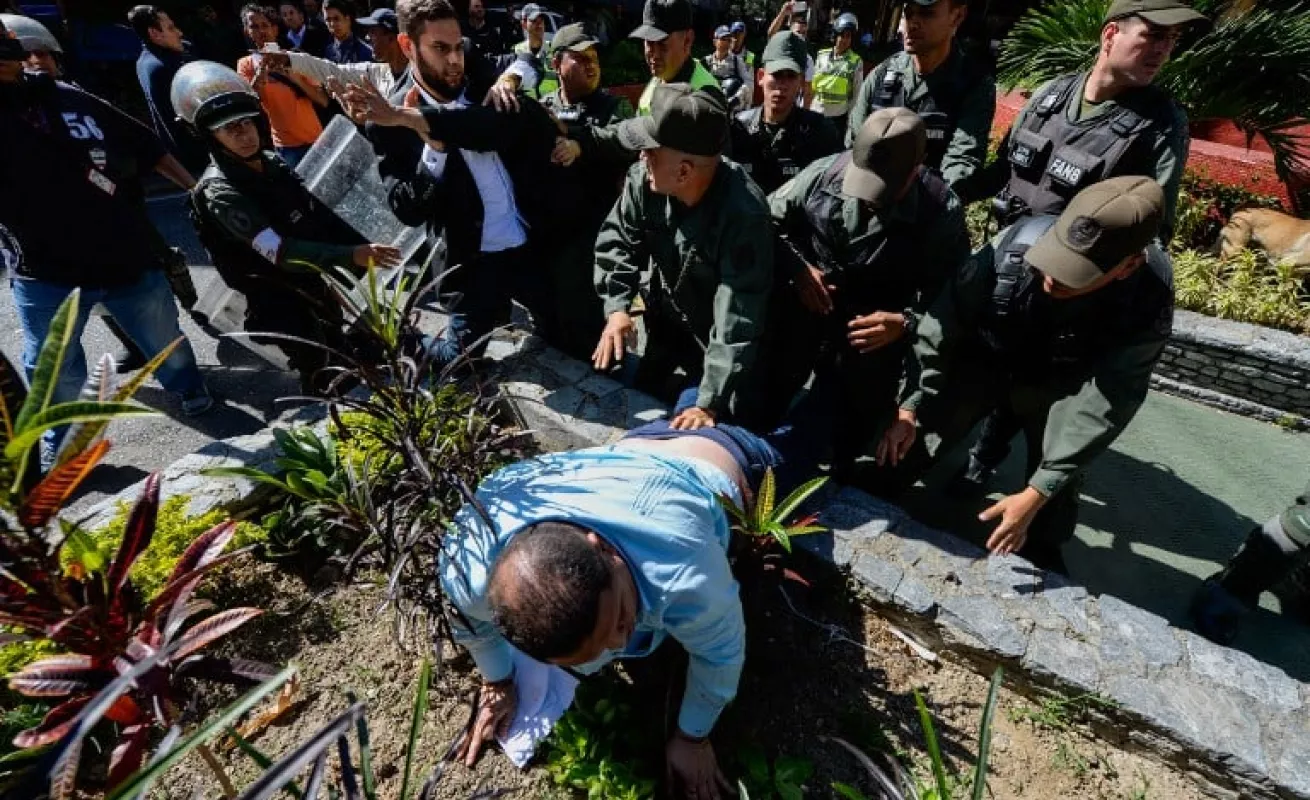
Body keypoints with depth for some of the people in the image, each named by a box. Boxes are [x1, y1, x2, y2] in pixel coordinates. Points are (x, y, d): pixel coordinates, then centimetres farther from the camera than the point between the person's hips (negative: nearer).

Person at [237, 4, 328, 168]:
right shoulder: (246, 64, 5)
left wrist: (297, 79, -16)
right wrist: (261, 70, -19)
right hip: (285, 145, -2)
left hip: (315, 139, 2)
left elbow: (324, 101, -1)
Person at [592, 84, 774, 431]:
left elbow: (737, 321, -38)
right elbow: (618, 239, -6)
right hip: (668, 317, 5)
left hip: (717, 333, -5)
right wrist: (617, 306, -22)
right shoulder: (644, 179, -20)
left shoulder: (744, 214, -36)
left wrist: (710, 403, -40)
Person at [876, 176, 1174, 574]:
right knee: (905, 445, -6)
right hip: (982, 359, 0)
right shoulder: (1016, 244, -34)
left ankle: (1041, 564, 31)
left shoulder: (1148, 301, -31)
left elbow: (1103, 403, -27)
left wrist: (1036, 493, -31)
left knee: (1056, 493, 0)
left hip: (1058, 385, 1)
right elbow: (942, 327, -21)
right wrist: (908, 409, -19)